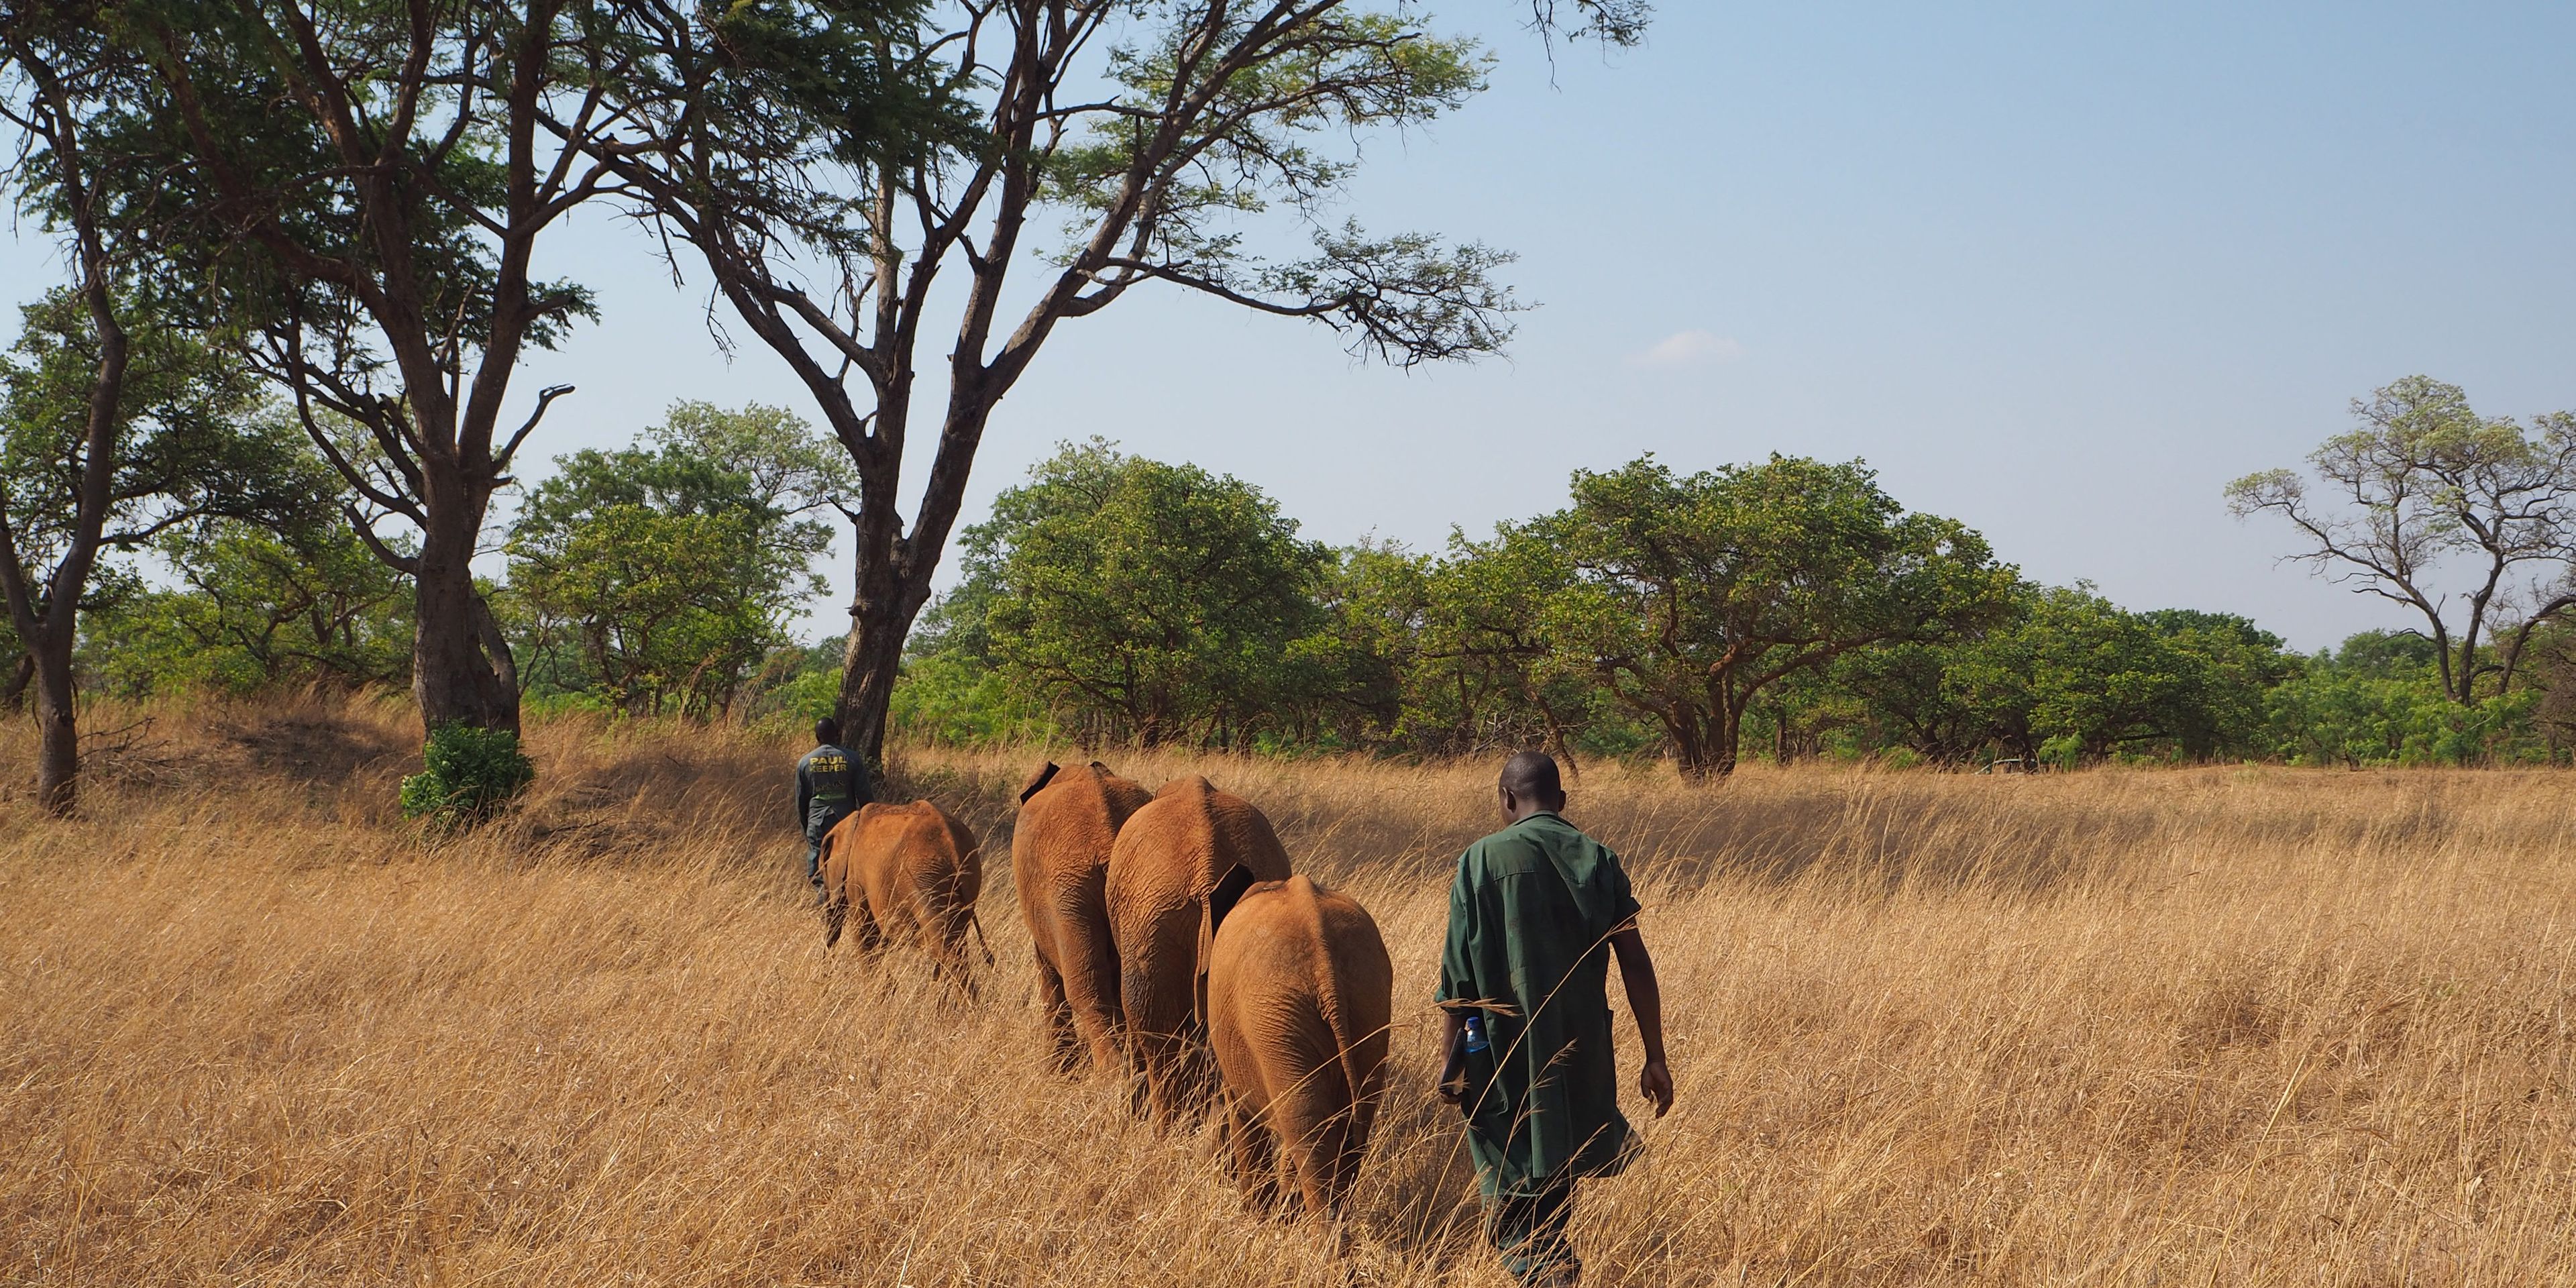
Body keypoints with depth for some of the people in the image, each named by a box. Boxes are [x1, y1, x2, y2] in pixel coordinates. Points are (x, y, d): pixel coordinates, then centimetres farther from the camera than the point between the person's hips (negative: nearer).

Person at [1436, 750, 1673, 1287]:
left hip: (1506, 1056, -4)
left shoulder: (1482, 860, -6)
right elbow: (1635, 964, -2)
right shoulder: (1598, 860, 1)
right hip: (1581, 1056, 4)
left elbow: (1459, 972, -9)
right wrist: (1655, 1057, 3)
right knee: (1557, 1187, 23)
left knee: (1512, 1205, 1)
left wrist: (1451, 1058, -2)